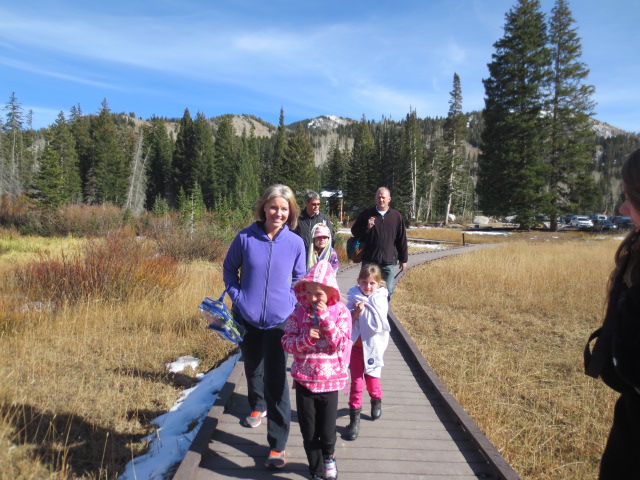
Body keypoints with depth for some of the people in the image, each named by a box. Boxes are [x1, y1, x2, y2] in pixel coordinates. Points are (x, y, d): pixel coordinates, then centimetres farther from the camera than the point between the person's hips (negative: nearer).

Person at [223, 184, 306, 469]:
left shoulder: (295, 243, -6)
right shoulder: (245, 238, -8)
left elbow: (299, 279, 8)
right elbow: (229, 269, 7)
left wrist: (291, 302, -4)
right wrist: (236, 296, -3)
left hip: (279, 320, -1)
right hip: (246, 318, 2)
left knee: (275, 379, -4)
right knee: (253, 368, 22)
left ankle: (277, 445, 10)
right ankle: (258, 407, 52)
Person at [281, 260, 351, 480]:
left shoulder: (340, 311, -8)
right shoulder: (299, 312, -3)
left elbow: (341, 344, -16)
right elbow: (287, 342, -4)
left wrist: (325, 318, -23)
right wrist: (305, 339, -23)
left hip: (330, 381, -1)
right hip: (304, 380, 2)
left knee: (327, 432, 10)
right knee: (309, 433, 12)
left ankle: (328, 456, 45)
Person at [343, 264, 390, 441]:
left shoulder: (380, 299, -8)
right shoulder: (354, 297, -3)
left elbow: (379, 325, -18)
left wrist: (365, 309, -18)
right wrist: (355, 313, -23)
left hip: (372, 346, 0)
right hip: (356, 345, 0)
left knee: (371, 379, 15)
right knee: (356, 382, 1)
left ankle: (376, 400, 47)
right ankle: (354, 419, 11)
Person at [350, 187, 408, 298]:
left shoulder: (397, 216, 4)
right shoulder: (367, 214, 3)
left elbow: (402, 239, 7)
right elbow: (354, 231, 8)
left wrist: (403, 259, 8)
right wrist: (367, 227, -12)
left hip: (389, 261, 0)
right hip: (370, 260, 0)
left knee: (388, 291, 6)